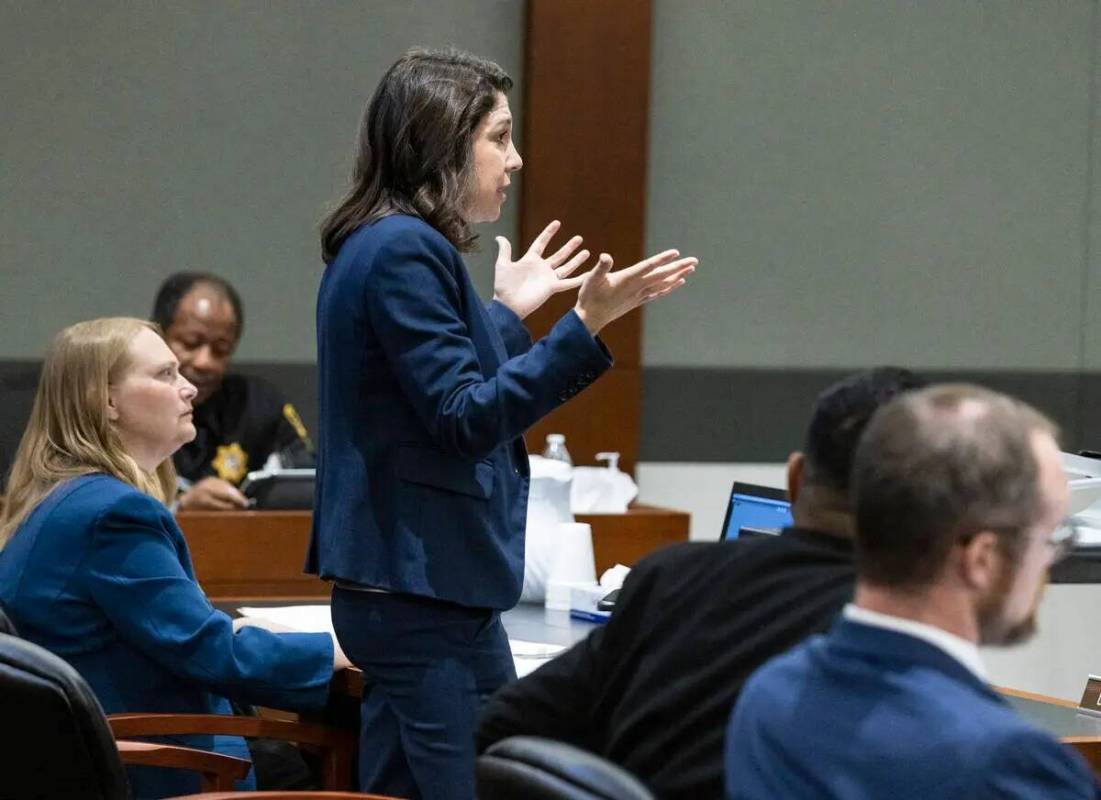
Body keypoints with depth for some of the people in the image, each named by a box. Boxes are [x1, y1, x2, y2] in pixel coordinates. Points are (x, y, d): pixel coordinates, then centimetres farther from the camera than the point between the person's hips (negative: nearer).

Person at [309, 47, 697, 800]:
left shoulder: (377, 247, 16)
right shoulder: (406, 251, -15)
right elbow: (465, 421, -20)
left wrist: (508, 313, 32)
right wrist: (586, 323, -25)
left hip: (398, 584, 11)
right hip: (429, 594, -11)